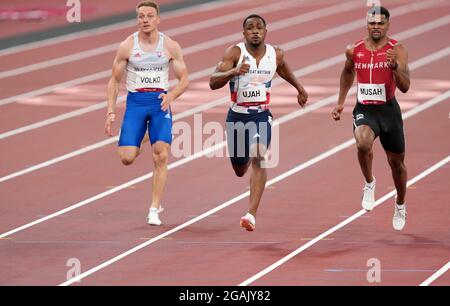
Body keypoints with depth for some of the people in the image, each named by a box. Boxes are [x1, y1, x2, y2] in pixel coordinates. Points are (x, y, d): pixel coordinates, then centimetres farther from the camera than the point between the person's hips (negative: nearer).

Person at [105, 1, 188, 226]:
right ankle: (137, 147, 29)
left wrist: (171, 96, -15)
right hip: (135, 102, 0)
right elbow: (114, 81, 6)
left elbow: (184, 79, 6)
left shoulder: (170, 46, 1)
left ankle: (154, 209, -6)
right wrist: (110, 112, -2)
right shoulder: (127, 46, -1)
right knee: (127, 158, -10)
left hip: (160, 103, 0)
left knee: (161, 156, -14)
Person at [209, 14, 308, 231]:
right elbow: (213, 83, -25)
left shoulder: (275, 55, -4)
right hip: (237, 116, 0)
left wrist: (299, 88, 35)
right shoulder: (235, 53, -14)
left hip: (261, 116, 0)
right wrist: (233, 72, -43)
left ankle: (252, 214, -30)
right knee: (240, 170, 14)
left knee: (258, 158, -24)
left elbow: (283, 70, 22)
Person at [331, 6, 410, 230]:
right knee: (363, 143, -32)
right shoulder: (355, 50, -2)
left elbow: (405, 87, -19)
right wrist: (341, 102, 19)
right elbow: (348, 73, 21)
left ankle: (400, 205, 41)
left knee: (396, 163, 15)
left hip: (389, 110, 0)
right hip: (364, 110, 0)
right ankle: (369, 183, -4)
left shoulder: (397, 50, -10)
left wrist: (394, 66, -36)